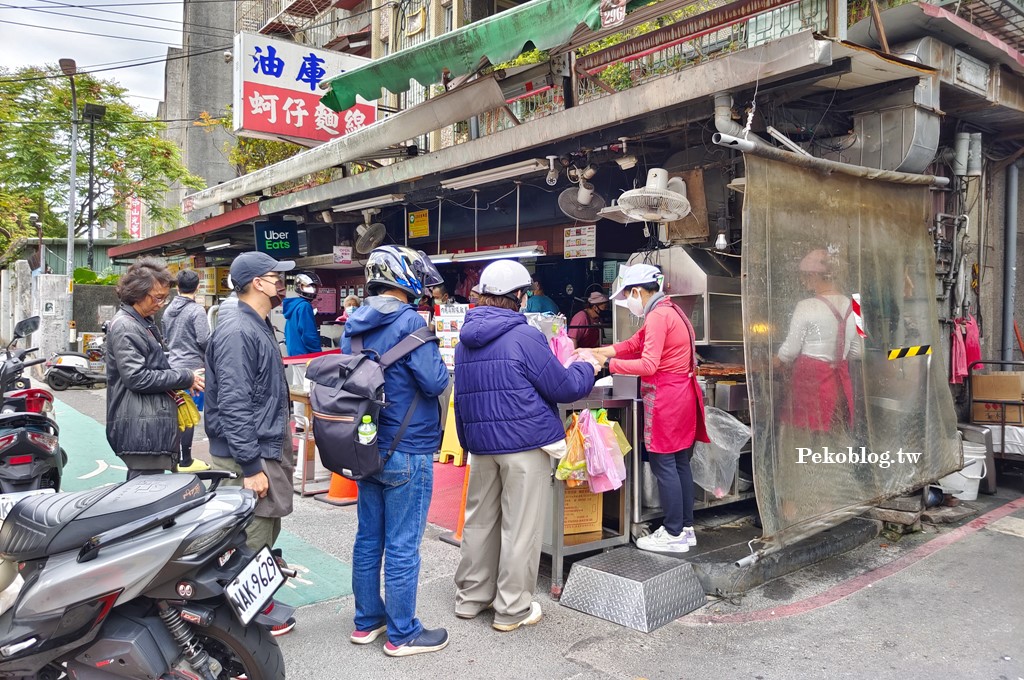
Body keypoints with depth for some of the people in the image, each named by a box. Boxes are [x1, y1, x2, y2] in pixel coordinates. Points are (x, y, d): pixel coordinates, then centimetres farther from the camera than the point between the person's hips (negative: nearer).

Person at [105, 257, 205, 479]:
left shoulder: (145, 323, 20)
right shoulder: (124, 327, -12)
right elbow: (136, 377, -19)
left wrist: (177, 385, 9)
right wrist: (185, 378, -12)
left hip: (153, 426, 10)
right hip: (141, 431, -10)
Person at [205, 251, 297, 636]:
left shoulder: (259, 327, 14)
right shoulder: (237, 332, -18)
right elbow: (233, 405, -23)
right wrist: (252, 467, -23)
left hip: (268, 449, 10)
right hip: (248, 456, -10)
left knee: (266, 533, 18)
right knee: (252, 540, 0)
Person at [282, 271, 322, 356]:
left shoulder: (292, 304, 14)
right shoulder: (305, 306, -15)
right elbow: (309, 335, -20)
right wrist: (318, 353, -13)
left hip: (293, 352, 10)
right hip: (303, 353, -10)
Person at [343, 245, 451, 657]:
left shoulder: (354, 325, 7)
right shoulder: (409, 322, -18)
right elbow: (435, 382, -18)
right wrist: (436, 354, -1)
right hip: (408, 451, -8)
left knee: (368, 538, 17)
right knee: (402, 546, 3)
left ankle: (367, 621, 31)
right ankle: (402, 635, 16)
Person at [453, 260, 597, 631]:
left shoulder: (466, 340, 9)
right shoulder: (524, 336, -14)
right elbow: (564, 388, -9)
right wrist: (586, 369, 8)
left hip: (481, 444, 7)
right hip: (525, 444, -7)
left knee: (479, 520, 17)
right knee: (520, 527, 4)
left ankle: (470, 596, 28)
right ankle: (513, 609, 14)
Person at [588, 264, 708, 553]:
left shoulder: (658, 316, -16)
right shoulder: (669, 311, 15)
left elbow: (648, 365, -22)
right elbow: (633, 344, 14)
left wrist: (607, 363, -15)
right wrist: (595, 351, 9)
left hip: (666, 399, -10)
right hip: (683, 395, 10)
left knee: (663, 465, -2)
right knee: (680, 463, 15)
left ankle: (674, 535, 6)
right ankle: (685, 528, 24)